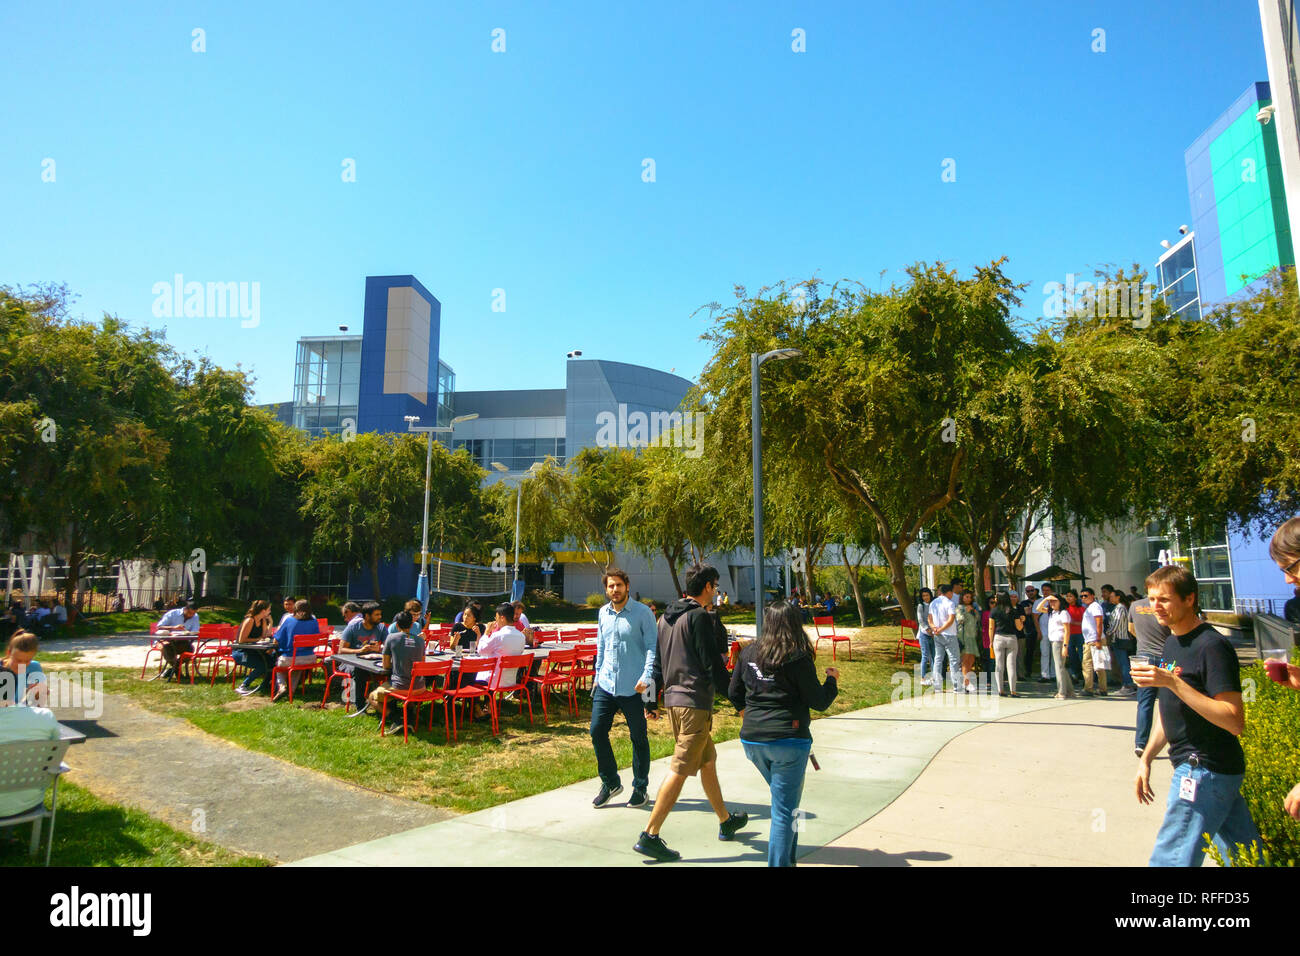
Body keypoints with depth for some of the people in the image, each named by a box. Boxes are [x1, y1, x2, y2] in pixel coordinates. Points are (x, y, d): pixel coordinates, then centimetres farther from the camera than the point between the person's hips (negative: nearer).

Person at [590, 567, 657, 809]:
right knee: (597, 731, 3)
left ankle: (640, 788, 24)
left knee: (638, 738, 5)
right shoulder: (603, 613, 9)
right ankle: (610, 782, 22)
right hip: (606, 685, 5)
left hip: (633, 688, -5)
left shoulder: (643, 612, -7)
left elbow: (652, 647, -10)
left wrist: (646, 677, -20)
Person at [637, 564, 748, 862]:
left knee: (707, 760, 21)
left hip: (673, 698, 9)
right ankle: (649, 836, -3)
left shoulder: (667, 617, 13)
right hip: (695, 700, -9)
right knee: (680, 769, -5)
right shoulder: (700, 617, -13)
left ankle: (726, 821, 36)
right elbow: (713, 663, -15)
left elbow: (658, 661, 18)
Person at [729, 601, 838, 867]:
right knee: (785, 808, 2)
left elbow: (733, 693, 14)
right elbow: (819, 702, -5)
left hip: (751, 738, 6)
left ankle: (787, 856, 36)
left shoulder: (749, 653, 5)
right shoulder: (798, 658, -11)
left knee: (782, 796, 25)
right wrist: (832, 679, 13)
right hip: (788, 740, -6)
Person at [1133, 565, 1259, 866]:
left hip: (1205, 770, -9)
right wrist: (1146, 758, 16)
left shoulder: (1211, 646, -17)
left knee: (1170, 858, -7)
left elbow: (1234, 722, -25)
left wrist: (1172, 682, -30)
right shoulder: (1173, 641, 12)